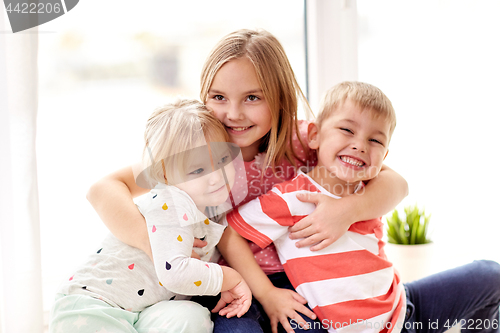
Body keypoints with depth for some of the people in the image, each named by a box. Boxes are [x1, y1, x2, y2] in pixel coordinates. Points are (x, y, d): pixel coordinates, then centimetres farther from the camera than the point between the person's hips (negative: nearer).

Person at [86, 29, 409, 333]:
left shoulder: (303, 142, -8)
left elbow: (395, 183, -10)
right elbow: (103, 190, -16)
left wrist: (349, 209, -32)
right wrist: (153, 241, -33)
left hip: (292, 282, 1)